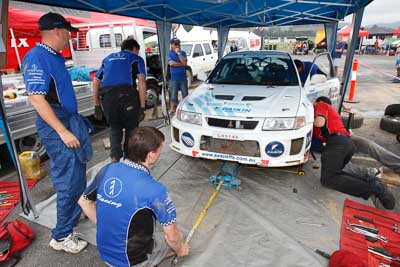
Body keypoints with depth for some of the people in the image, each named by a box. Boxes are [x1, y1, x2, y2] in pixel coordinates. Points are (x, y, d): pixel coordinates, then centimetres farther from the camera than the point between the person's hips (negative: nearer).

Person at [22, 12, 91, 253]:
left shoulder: (56, 57, 12)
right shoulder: (36, 58, -16)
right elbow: (37, 99, -22)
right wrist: (63, 131, -25)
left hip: (69, 121, 9)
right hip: (56, 126, -9)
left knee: (77, 173, 21)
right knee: (69, 180, -5)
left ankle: (79, 206, 41)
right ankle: (62, 236, 9)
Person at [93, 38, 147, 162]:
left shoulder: (108, 58, 29)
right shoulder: (136, 59, 16)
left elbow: (95, 82, 25)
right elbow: (141, 82, -1)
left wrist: (97, 105, 29)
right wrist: (142, 107, -1)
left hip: (106, 95, 4)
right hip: (126, 94, -3)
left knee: (114, 127, 21)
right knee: (131, 128, 15)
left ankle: (115, 156, 8)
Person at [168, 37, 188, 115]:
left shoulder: (183, 53, 5)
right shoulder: (169, 53, -1)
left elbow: (185, 63, -10)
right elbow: (171, 63, -16)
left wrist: (178, 53, -15)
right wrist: (181, 64, -7)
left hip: (183, 78, 2)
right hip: (174, 79, -2)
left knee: (185, 95, 8)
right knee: (173, 96, 4)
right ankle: (172, 110, 15)